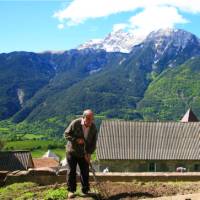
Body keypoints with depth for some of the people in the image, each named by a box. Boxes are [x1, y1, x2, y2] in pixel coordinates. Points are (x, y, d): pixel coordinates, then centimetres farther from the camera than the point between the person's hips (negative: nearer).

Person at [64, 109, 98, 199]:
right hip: (72, 152, -2)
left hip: (84, 154, 3)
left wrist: (89, 153, -12)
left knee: (85, 172, 6)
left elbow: (93, 142, -3)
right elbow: (66, 134, -12)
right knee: (71, 171, 2)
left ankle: (85, 190, 21)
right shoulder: (75, 123, -18)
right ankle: (71, 190, 12)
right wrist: (76, 140, -25)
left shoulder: (93, 127, -8)